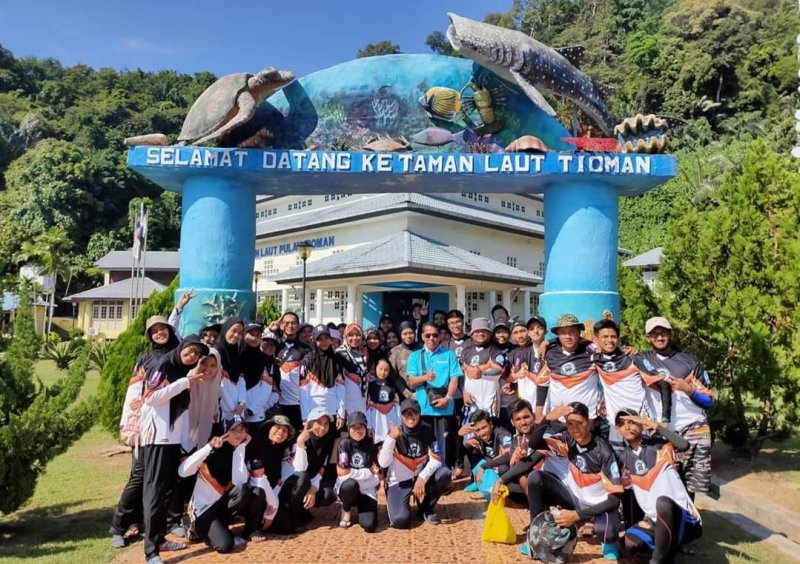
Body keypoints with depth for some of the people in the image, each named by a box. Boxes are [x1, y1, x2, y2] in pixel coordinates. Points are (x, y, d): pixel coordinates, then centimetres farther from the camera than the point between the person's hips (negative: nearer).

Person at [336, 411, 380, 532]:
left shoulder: (371, 446, -1)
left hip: (366, 490, 1)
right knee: (351, 484, -38)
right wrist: (368, 472, -14)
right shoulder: (344, 444, -8)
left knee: (369, 525, -22)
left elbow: (377, 477, -1)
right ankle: (346, 510, -3)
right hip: (347, 487, -1)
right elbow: (341, 471, -17)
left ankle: (361, 507, 15)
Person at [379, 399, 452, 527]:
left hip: (420, 478, 3)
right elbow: (383, 463, -22)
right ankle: (402, 506, 12)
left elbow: (436, 459, -11)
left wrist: (422, 477, -27)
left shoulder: (426, 430, -6)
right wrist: (391, 438, -33)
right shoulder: (395, 434, -14)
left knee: (444, 474, -24)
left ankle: (426, 508, 0)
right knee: (400, 520, -26)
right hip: (398, 483, -3)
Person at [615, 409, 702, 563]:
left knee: (663, 502, -39)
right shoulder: (624, 457, 6)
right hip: (654, 520, 5)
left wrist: (655, 425, -27)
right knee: (631, 542, -23)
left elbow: (684, 445, -28)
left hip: (683, 517, -5)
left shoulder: (659, 445, -8)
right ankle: (667, 546, 6)